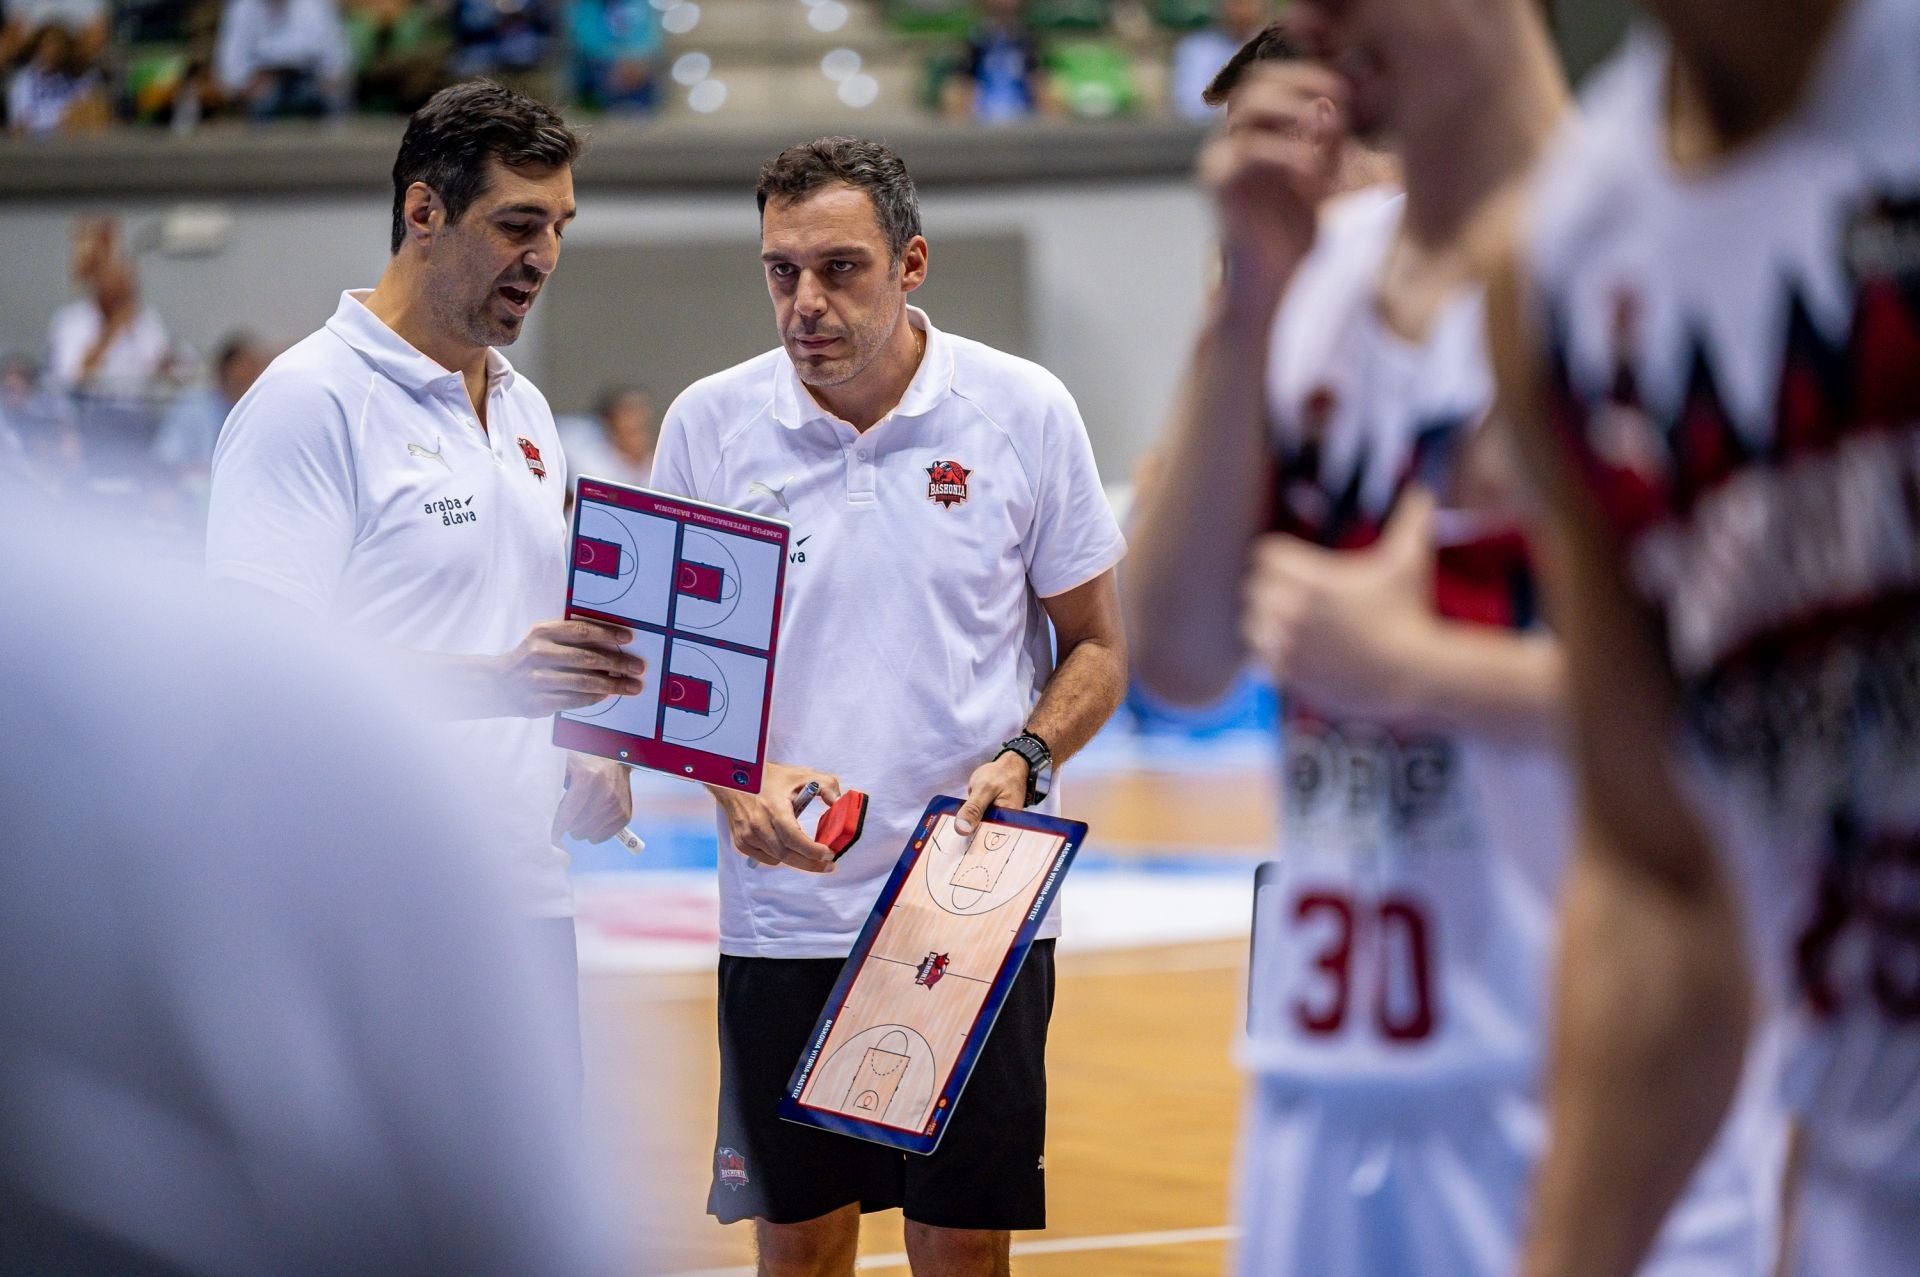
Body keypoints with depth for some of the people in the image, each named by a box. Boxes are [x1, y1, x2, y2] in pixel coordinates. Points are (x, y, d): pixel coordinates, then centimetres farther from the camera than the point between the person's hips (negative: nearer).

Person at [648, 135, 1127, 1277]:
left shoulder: (1027, 411, -2)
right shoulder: (710, 424, 0)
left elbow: (1096, 646, 6)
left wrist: (1022, 762, -13)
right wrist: (740, 784, -13)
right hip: (783, 915, 1)